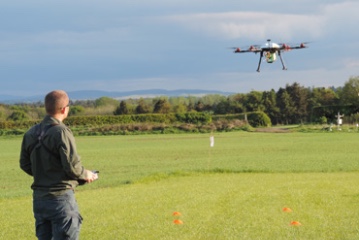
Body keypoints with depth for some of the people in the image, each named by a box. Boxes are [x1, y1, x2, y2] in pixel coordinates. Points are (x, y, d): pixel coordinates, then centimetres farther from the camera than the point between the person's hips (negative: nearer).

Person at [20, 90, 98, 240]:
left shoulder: (31, 133, 6)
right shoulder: (61, 132, -16)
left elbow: (25, 164, 11)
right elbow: (72, 165, -18)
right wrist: (86, 175, 1)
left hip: (38, 198, 7)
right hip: (61, 197, -7)